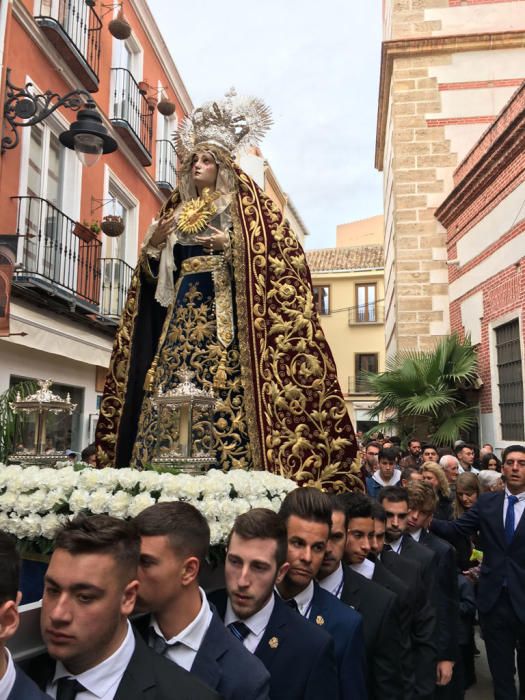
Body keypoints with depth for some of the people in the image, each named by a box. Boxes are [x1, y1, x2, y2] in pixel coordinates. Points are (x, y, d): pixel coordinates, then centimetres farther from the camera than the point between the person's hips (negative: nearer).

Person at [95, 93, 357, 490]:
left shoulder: (243, 204, 6)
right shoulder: (177, 210, 22)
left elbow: (274, 252, -6)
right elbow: (154, 274, 20)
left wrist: (230, 245, -14)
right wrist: (153, 244, 1)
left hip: (224, 310, -6)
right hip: (182, 311, 6)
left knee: (223, 388, -14)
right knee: (171, 388, -2)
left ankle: (226, 468, -12)